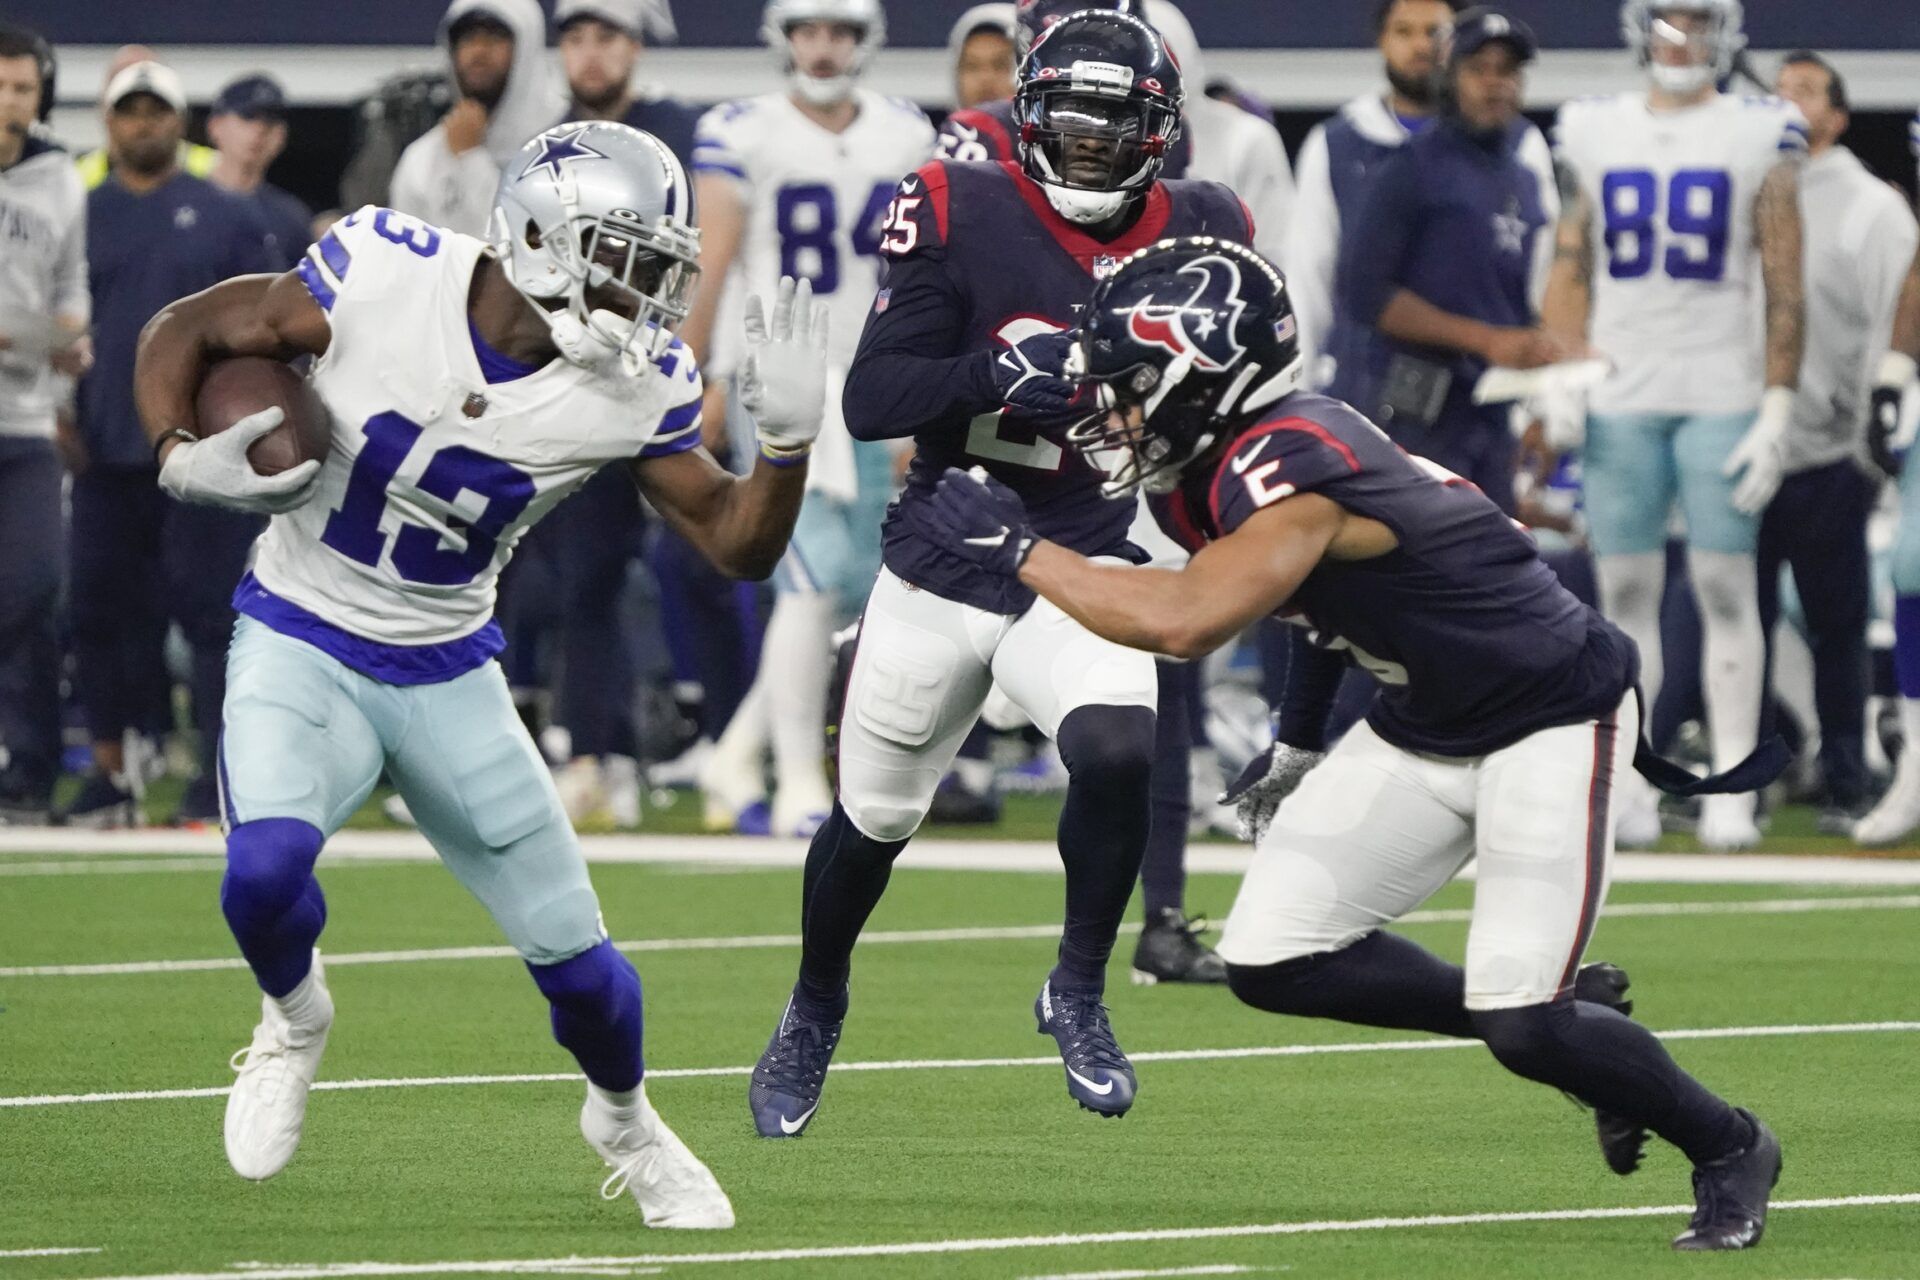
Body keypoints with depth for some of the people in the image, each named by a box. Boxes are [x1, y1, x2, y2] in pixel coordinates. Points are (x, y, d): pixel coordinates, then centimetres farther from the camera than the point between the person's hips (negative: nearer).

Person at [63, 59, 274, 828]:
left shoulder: (225, 218, 6)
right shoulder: (80, 214, 11)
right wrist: (63, 418, 0)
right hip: (107, 451, 2)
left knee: (213, 611, -5)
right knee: (101, 611, 3)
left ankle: (222, 775, -1)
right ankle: (111, 771, 12)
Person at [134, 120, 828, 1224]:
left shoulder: (635, 389, -13)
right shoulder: (382, 277, -20)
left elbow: (737, 545, -6)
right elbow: (184, 334, -8)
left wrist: (787, 442, -23)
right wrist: (183, 457, -25)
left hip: (446, 676, 2)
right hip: (302, 645, -2)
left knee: (578, 962, 1)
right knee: (267, 870, -31)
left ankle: (626, 1122, 36)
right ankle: (295, 1018, 6)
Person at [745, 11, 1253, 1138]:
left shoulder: (1198, 235, -3)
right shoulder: (962, 216, -12)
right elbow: (868, 401, -16)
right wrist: (996, 370, -31)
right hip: (940, 567, 0)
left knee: (1119, 753, -28)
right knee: (873, 819, 12)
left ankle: (1079, 993, -3)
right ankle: (814, 1014, 43)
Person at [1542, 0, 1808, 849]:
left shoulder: (1759, 137, 2)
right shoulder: (1594, 135, 9)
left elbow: (1785, 290, 1)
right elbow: (1570, 272, 13)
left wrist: (1777, 409, -5)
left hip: (1721, 393, -2)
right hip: (1620, 398, 2)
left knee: (1726, 586, -4)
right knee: (1625, 589, 2)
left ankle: (1730, 789, -1)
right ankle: (1629, 790, 5)